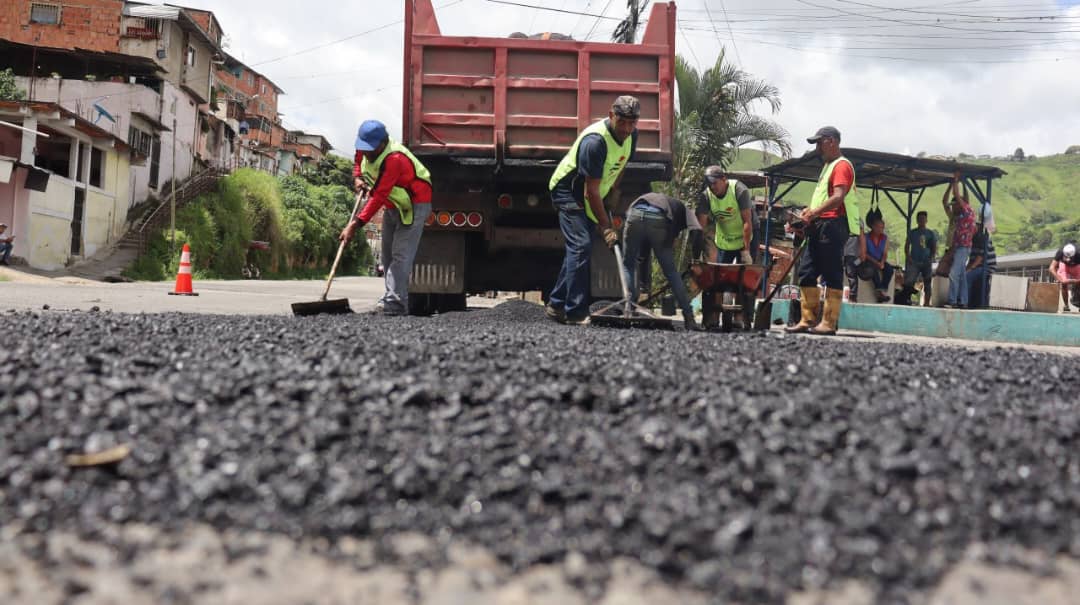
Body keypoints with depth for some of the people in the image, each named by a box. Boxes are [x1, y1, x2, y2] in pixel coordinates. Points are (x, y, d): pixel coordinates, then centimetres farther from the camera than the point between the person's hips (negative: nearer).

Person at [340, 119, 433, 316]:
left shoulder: (394, 159, -33)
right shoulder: (365, 150, -6)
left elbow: (378, 198, -36)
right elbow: (358, 163, 21)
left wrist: (355, 224, -37)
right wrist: (358, 178, -2)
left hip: (414, 207, -10)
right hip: (392, 206, 10)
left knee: (400, 255, -18)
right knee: (388, 255, 10)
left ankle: (395, 302, -23)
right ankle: (395, 300, 16)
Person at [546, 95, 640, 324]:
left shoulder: (631, 135, -7)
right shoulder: (595, 141, -33)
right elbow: (591, 191, -30)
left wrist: (614, 190, 8)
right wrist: (606, 227, -28)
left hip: (590, 196, 9)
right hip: (568, 191, -9)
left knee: (578, 248, 10)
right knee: (581, 246, -20)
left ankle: (556, 305, 19)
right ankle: (575, 312, -19)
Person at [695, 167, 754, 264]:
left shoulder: (739, 191, -23)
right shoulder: (705, 196, -15)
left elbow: (747, 222, -23)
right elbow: (701, 224, -19)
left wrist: (746, 250, -26)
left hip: (744, 240, -3)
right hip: (723, 243, 3)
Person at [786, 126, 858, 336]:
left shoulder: (842, 165, -7)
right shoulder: (827, 166, 24)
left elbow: (838, 197, -20)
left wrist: (814, 213, -21)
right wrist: (809, 212, 11)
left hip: (833, 225, -10)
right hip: (819, 226, 10)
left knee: (832, 275, -7)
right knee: (806, 272, 7)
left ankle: (829, 323, -6)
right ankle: (808, 319, 10)